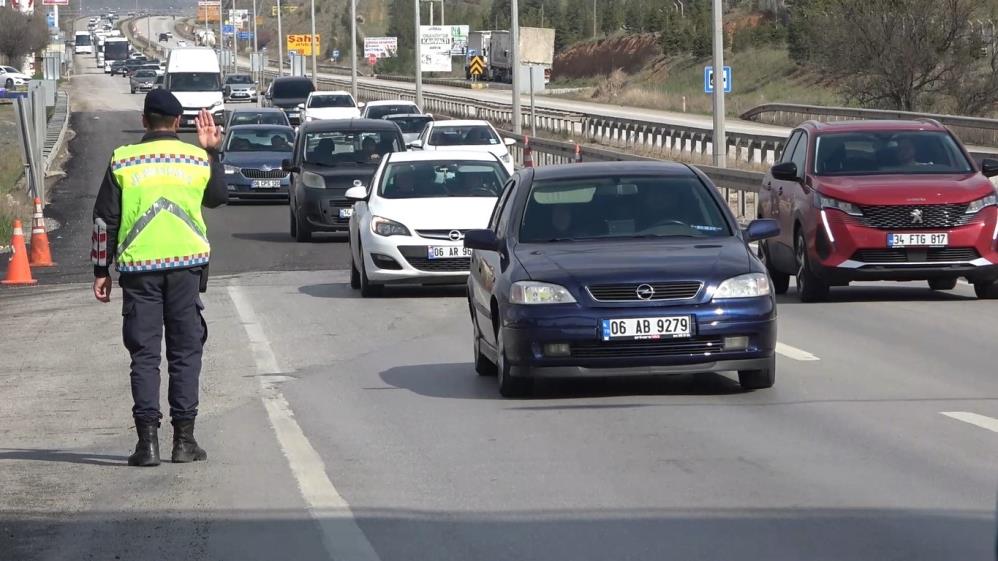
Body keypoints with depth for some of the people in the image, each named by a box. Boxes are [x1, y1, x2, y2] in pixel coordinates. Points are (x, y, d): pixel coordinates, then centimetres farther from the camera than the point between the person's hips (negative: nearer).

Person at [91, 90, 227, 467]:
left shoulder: (123, 161, -1)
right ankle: (184, 439, 5)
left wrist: (101, 270, 8)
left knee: (144, 355, 3)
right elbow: (217, 198, 22)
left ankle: (148, 439, -4)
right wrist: (212, 152, 28)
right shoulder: (197, 159, 3)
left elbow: (104, 219, 1)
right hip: (187, 266, 1)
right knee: (185, 352, 7)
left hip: (139, 268, -1)